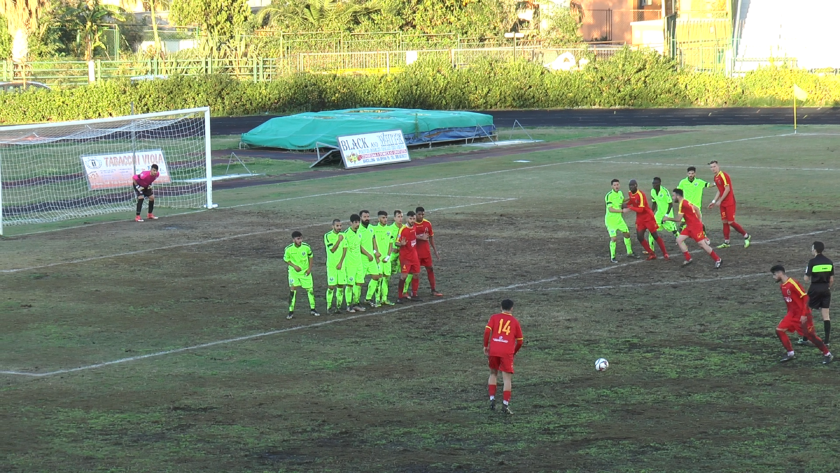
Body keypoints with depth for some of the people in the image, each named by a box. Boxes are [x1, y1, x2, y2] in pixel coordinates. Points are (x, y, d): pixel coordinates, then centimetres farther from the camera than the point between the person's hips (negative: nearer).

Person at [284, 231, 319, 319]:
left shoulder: (306, 247, -12)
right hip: (294, 272, -2)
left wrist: (310, 268, -3)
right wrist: (294, 266, -16)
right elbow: (286, 259, -2)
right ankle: (291, 311, -5)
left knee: (309, 289, 5)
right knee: (293, 289, -13)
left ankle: (312, 309, 22)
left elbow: (310, 256, 5)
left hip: (305, 272, 2)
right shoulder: (289, 249, -16)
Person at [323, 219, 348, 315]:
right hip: (331, 265, -4)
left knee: (341, 286, 2)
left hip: (341, 265, 4)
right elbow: (332, 250, -14)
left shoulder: (343, 235, 7)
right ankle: (328, 307, -1)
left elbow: (345, 250, 5)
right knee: (331, 286, -6)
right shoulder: (328, 236, -7)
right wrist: (339, 240, -21)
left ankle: (338, 306, 8)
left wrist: (341, 263, -4)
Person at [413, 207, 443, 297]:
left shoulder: (428, 224, 3)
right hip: (415, 251, -4)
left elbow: (431, 238, 10)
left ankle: (433, 291, 18)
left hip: (426, 251, 4)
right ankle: (414, 292, 5)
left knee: (430, 269, 9)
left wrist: (435, 251, 10)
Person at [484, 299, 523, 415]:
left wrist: (486, 346, 5)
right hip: (507, 352, -2)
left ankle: (492, 399, 11)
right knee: (507, 378, 0)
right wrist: (514, 352, 27)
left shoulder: (494, 317, 9)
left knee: (493, 374, 22)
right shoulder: (515, 321, 10)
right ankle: (506, 405, -9)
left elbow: (487, 331, -5)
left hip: (493, 350, 2)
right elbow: (520, 340, 12)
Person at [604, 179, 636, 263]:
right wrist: (622, 210, -32)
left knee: (627, 234, 14)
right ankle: (612, 257, 0)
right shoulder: (609, 196, -21)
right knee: (614, 238, -13)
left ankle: (629, 253, 31)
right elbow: (610, 209, -27)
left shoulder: (620, 193, 4)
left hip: (619, 218, 8)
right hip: (610, 220, -8)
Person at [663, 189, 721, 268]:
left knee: (702, 244, -10)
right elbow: (696, 209, 21)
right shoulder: (685, 202, 11)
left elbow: (678, 219, -18)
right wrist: (699, 219, 23)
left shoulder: (682, 204, -19)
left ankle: (717, 260, -2)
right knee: (679, 240, 3)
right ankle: (688, 259, 5)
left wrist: (668, 218, -4)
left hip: (695, 226, -10)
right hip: (690, 226, 10)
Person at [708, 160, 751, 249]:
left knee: (730, 222, -8)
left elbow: (727, 189, -18)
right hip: (723, 204, 9)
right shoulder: (716, 178, 13)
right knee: (724, 222, 8)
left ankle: (746, 236, 8)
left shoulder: (723, 175, -15)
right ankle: (726, 242, 13)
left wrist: (719, 201, -15)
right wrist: (714, 201, 15)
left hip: (729, 202, -9)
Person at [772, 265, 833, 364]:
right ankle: (791, 354, 6)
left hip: (802, 315, -8)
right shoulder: (782, 286, 6)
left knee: (810, 336, -3)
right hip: (792, 314, 8)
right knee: (779, 330, -2)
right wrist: (789, 313, 18)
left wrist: (804, 314, -22)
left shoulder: (792, 283, -21)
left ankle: (827, 355, 13)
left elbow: (805, 297, -21)